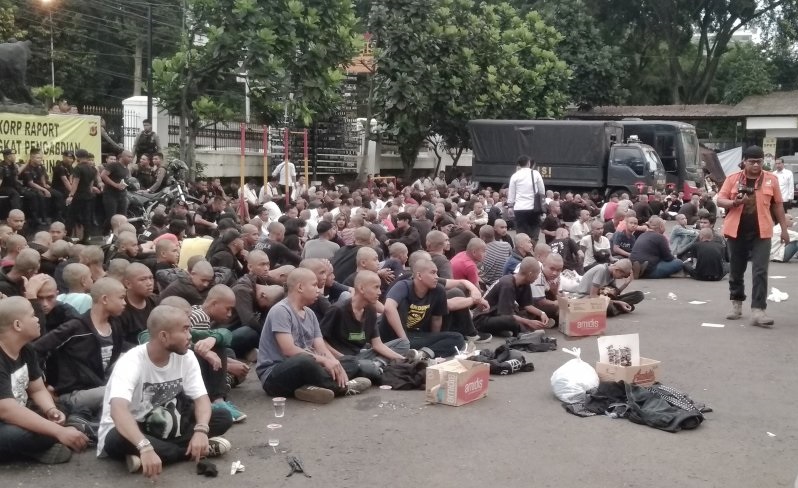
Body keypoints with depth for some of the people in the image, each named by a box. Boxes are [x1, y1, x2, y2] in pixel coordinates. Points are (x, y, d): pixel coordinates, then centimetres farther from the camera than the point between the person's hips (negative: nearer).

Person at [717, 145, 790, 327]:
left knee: (760, 271, -9)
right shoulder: (733, 178, 1)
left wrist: (784, 228, 10)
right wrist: (734, 202, -19)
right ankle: (736, 304, 28)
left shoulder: (771, 179, 2)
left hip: (761, 232, -1)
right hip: (737, 231, 1)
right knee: (736, 270, 11)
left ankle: (757, 310, -12)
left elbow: (778, 205, 9)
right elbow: (720, 200, 2)